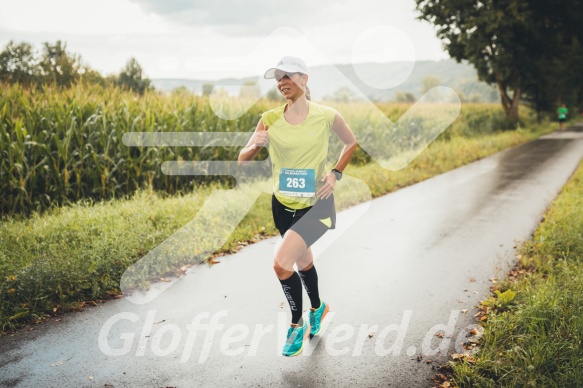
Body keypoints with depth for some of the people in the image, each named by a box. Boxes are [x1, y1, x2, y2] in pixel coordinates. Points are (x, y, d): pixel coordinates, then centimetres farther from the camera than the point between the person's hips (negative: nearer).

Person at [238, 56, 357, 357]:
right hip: (283, 204, 4)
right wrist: (255, 145, -26)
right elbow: (242, 161, -5)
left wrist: (336, 173, -7)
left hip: (317, 204, -4)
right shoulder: (270, 119, -8)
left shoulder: (327, 116, -12)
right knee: (303, 261, 22)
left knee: (281, 263, -18)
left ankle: (297, 325, 7)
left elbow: (351, 142, 6)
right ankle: (317, 308, 52)